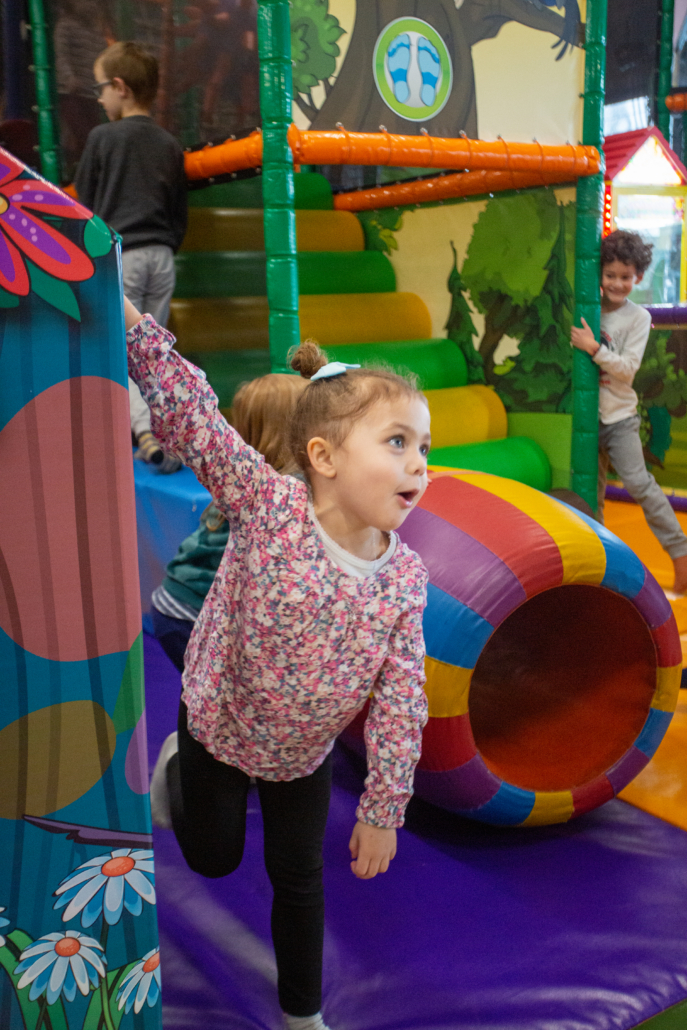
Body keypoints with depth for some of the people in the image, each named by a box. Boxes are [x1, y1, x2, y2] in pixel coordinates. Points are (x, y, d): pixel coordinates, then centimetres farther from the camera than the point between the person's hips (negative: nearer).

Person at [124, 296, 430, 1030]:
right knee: (214, 859, 21)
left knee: (299, 880, 18)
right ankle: (174, 766, 50)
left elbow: (399, 704, -14)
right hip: (219, 725, -2)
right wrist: (127, 316, -46)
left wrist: (383, 811, -9)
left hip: (307, 752, 2)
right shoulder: (268, 506, -30)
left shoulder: (405, 577, -20)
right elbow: (189, 414, -37)